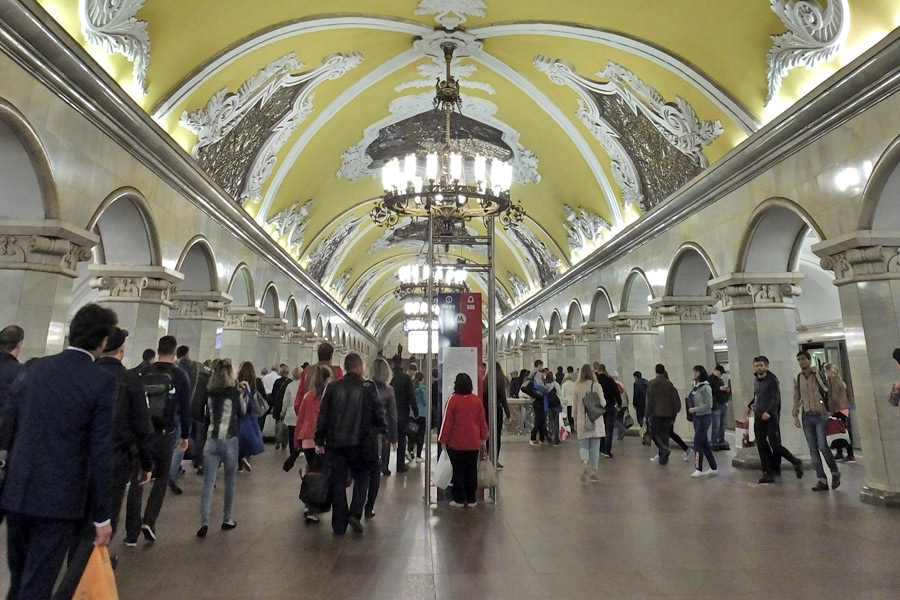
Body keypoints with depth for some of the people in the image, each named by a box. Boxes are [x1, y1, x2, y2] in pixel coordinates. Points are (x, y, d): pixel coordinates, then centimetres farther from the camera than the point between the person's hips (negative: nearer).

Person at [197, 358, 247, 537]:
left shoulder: (210, 392, 2)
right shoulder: (235, 391, -7)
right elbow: (242, 412, 7)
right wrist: (245, 392, 12)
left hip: (211, 440, 3)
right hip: (229, 441, -3)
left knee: (208, 482, 4)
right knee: (230, 481, 12)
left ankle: (204, 522, -6)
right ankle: (227, 520, 21)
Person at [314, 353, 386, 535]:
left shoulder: (332, 387, 1)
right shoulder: (368, 387, -7)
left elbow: (322, 416, 2)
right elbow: (378, 413, -4)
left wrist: (319, 441, 8)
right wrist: (382, 429, 13)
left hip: (335, 442, 2)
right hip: (359, 442, -2)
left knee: (338, 482, 11)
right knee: (361, 478, 17)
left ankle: (339, 525, 17)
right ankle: (355, 514, 3)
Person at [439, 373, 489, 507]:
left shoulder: (453, 400, -12)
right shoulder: (477, 400, -2)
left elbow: (447, 421, -9)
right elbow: (482, 421, 4)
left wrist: (443, 440, 0)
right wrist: (483, 437, 15)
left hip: (456, 443, -3)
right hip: (474, 443, 3)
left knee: (458, 471, 7)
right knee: (472, 470, 11)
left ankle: (459, 500, 13)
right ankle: (471, 499, 17)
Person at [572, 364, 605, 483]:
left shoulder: (576, 387, -2)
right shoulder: (596, 385, -6)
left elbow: (574, 406, 2)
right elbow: (602, 403, -7)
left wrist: (575, 419, 13)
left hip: (582, 421, 1)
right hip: (596, 420, 0)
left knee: (583, 445, 9)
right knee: (595, 447, 9)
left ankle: (584, 463, -17)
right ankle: (593, 472, 11)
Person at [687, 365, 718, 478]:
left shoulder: (705, 387, -15)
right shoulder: (695, 386, 7)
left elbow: (708, 405, -18)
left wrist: (694, 409, -15)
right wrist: (690, 409, -1)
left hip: (704, 417, -8)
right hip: (697, 417, 8)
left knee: (697, 442, -3)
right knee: (704, 443, 12)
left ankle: (698, 469, 8)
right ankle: (713, 468, 21)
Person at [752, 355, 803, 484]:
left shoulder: (772, 379, -7)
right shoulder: (756, 380, 13)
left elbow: (776, 398, -14)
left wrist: (768, 412, -24)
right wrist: (754, 405, 8)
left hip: (771, 417, -6)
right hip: (758, 418, 6)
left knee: (776, 446, -5)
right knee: (761, 446, 4)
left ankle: (796, 462, 20)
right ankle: (768, 473, 10)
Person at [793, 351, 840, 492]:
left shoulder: (819, 374, -1)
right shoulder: (798, 379, 8)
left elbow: (826, 388, -20)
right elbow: (796, 398, 11)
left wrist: (816, 372, -17)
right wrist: (795, 415, 6)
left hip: (820, 414, -3)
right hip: (807, 416, 4)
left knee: (822, 446, -10)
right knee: (813, 449, 2)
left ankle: (835, 473, 15)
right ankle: (822, 480, 7)